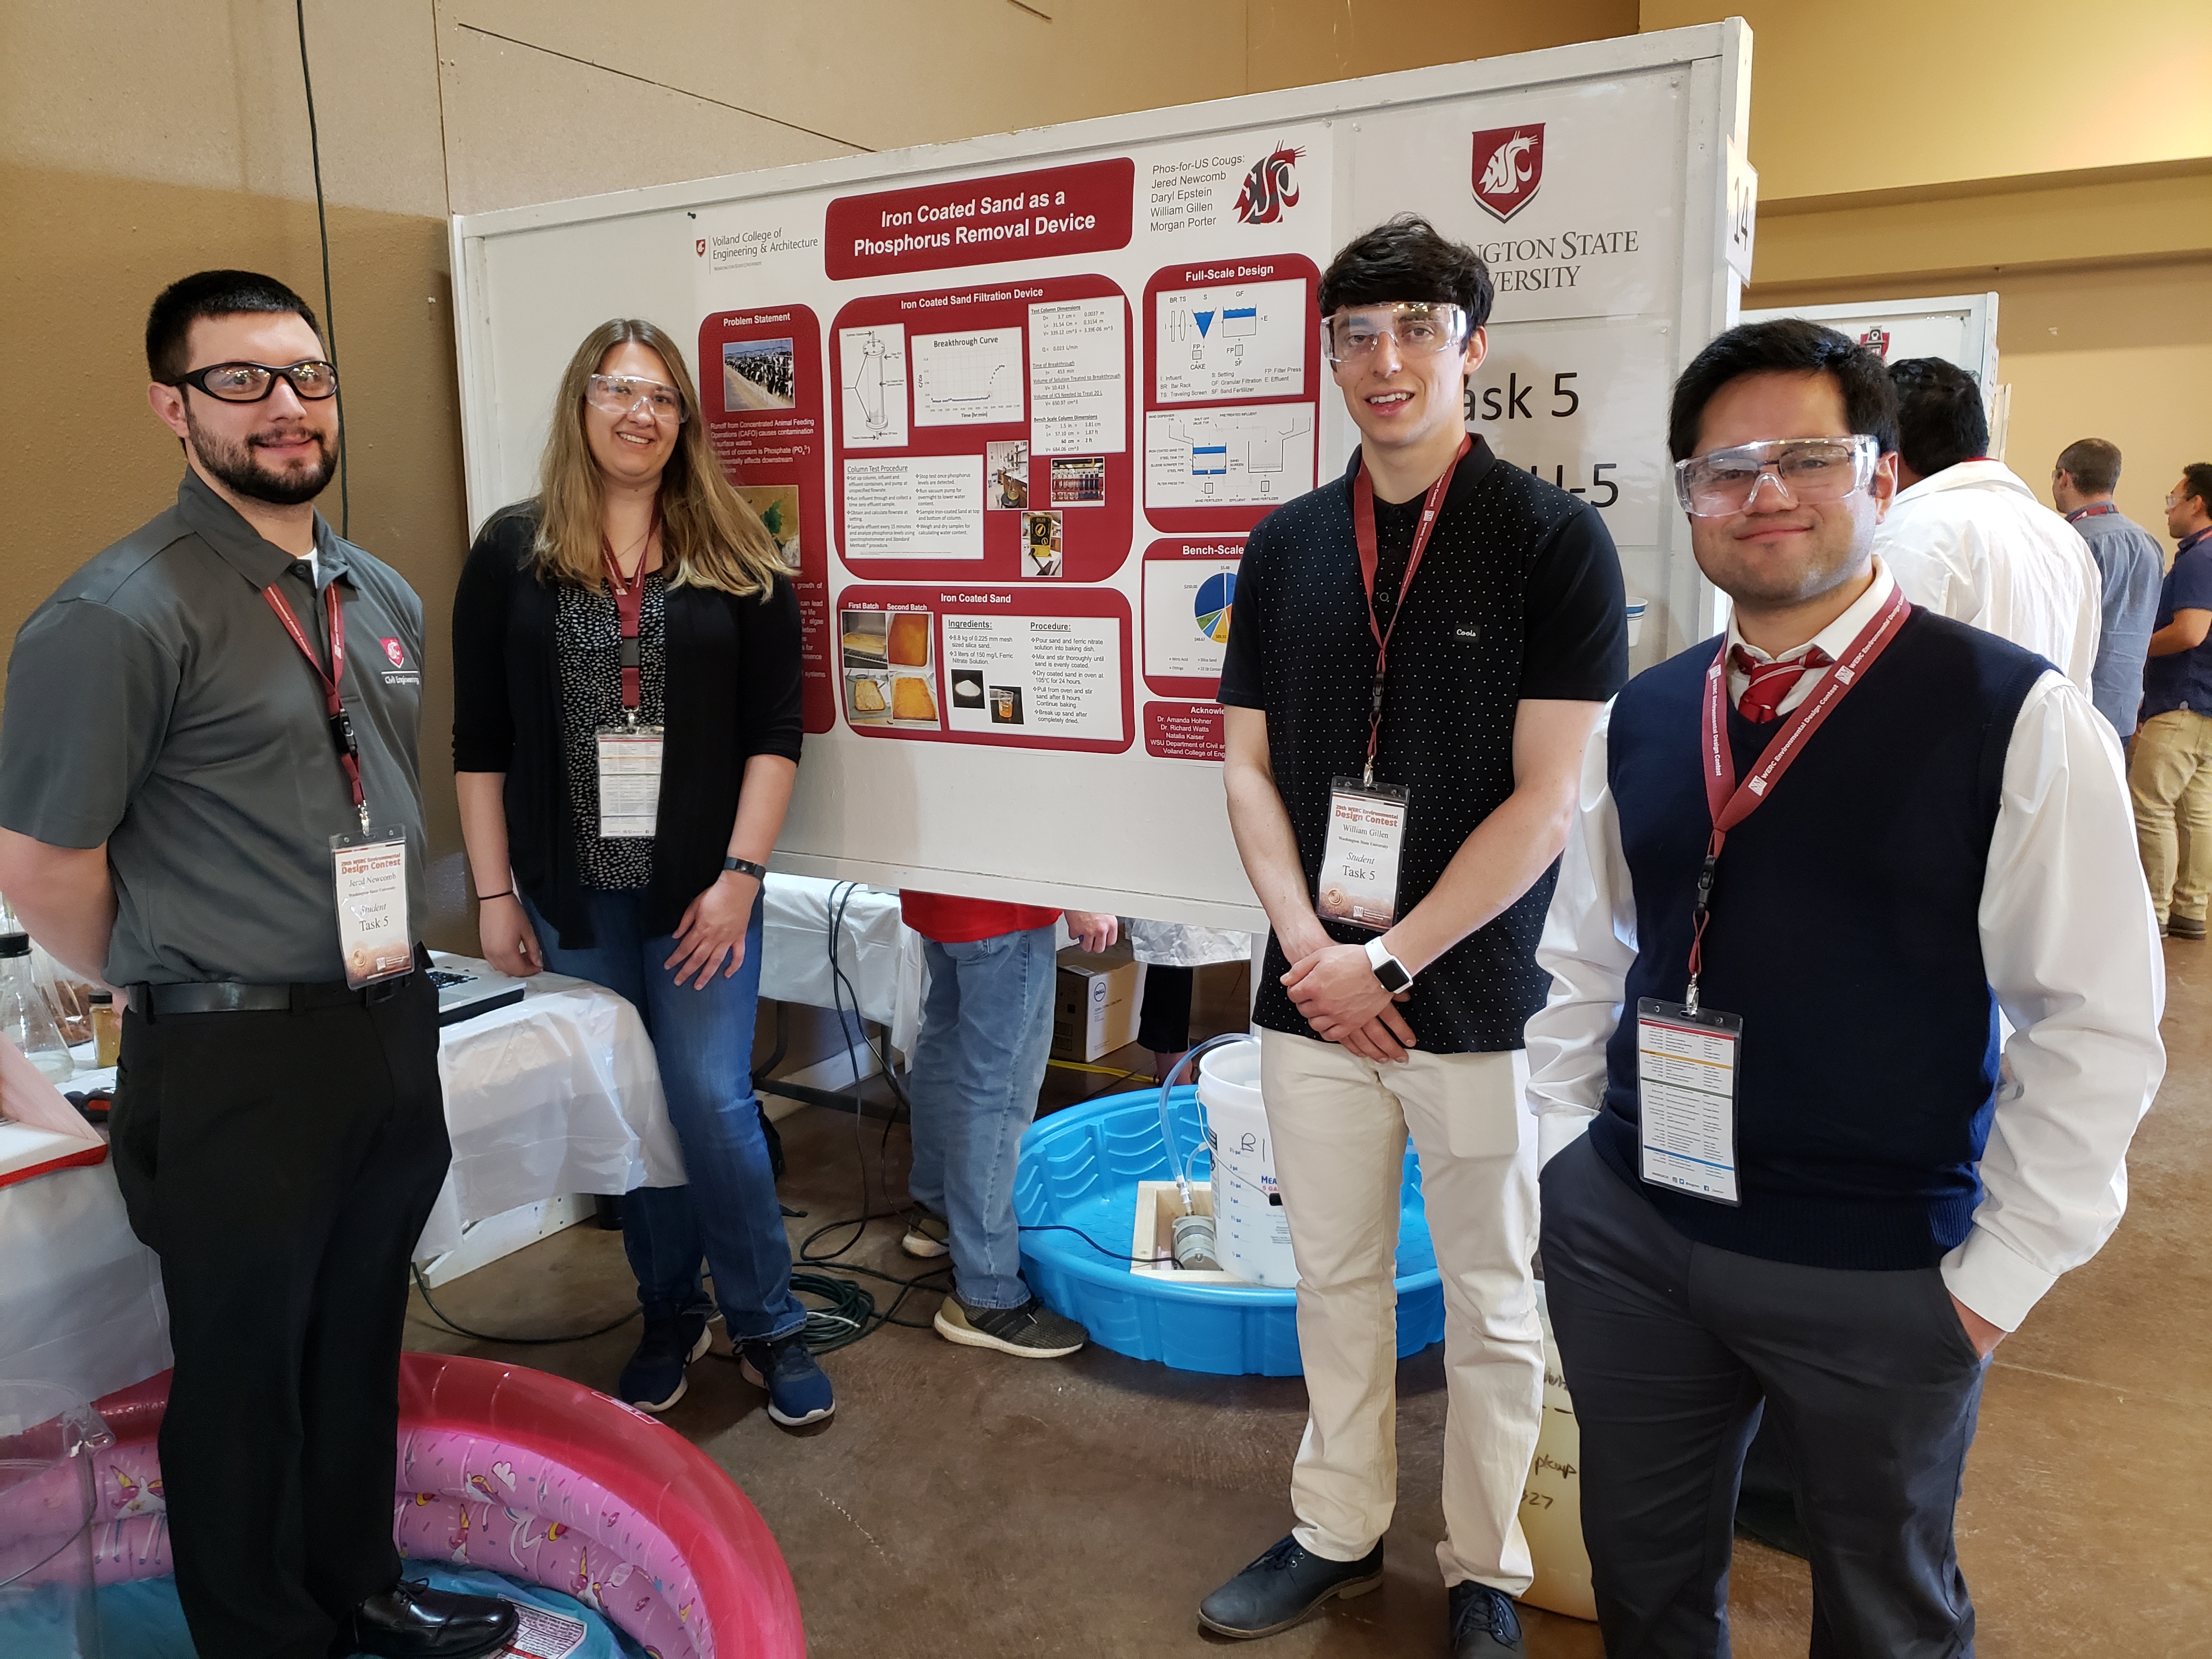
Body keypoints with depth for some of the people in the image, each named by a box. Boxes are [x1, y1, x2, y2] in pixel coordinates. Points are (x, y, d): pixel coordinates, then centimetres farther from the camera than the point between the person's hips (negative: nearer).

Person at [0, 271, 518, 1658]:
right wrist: (174, 990, -2)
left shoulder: (384, 600, 8)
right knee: (247, 1372, 12)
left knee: (361, 1339, 22)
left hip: (393, 1031, 7)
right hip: (240, 1062, -7)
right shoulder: (122, 613, -16)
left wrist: (397, 971, 14)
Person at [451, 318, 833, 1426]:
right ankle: (669, 1317, 29)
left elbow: (773, 732, -2)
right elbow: (480, 741, 3)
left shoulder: (735, 558, 2)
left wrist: (739, 876, -9)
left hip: (699, 885, -1)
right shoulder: (513, 552, 3)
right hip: (572, 891, 2)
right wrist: (494, 895, 0)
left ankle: (769, 1326, 16)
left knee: (712, 1100, -4)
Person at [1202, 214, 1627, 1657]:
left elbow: (1543, 799, -11)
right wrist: (1309, 943, -6)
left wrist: (1388, 958, -12)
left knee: (1492, 1305, 12)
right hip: (1314, 988, 4)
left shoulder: (1555, 539, -6)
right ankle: (1340, 1530, 36)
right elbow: (1250, 765, 7)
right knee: (1336, 1278, 16)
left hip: (1480, 998, -3)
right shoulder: (1287, 546, 6)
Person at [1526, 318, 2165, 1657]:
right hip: (1625, 1236, 4)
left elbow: (2096, 1024, -10)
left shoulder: (2016, 717, -12)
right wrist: (1567, 1153, 6)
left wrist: (1997, 1275, -10)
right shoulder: (1640, 719, 3)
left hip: (1878, 1277, -3)